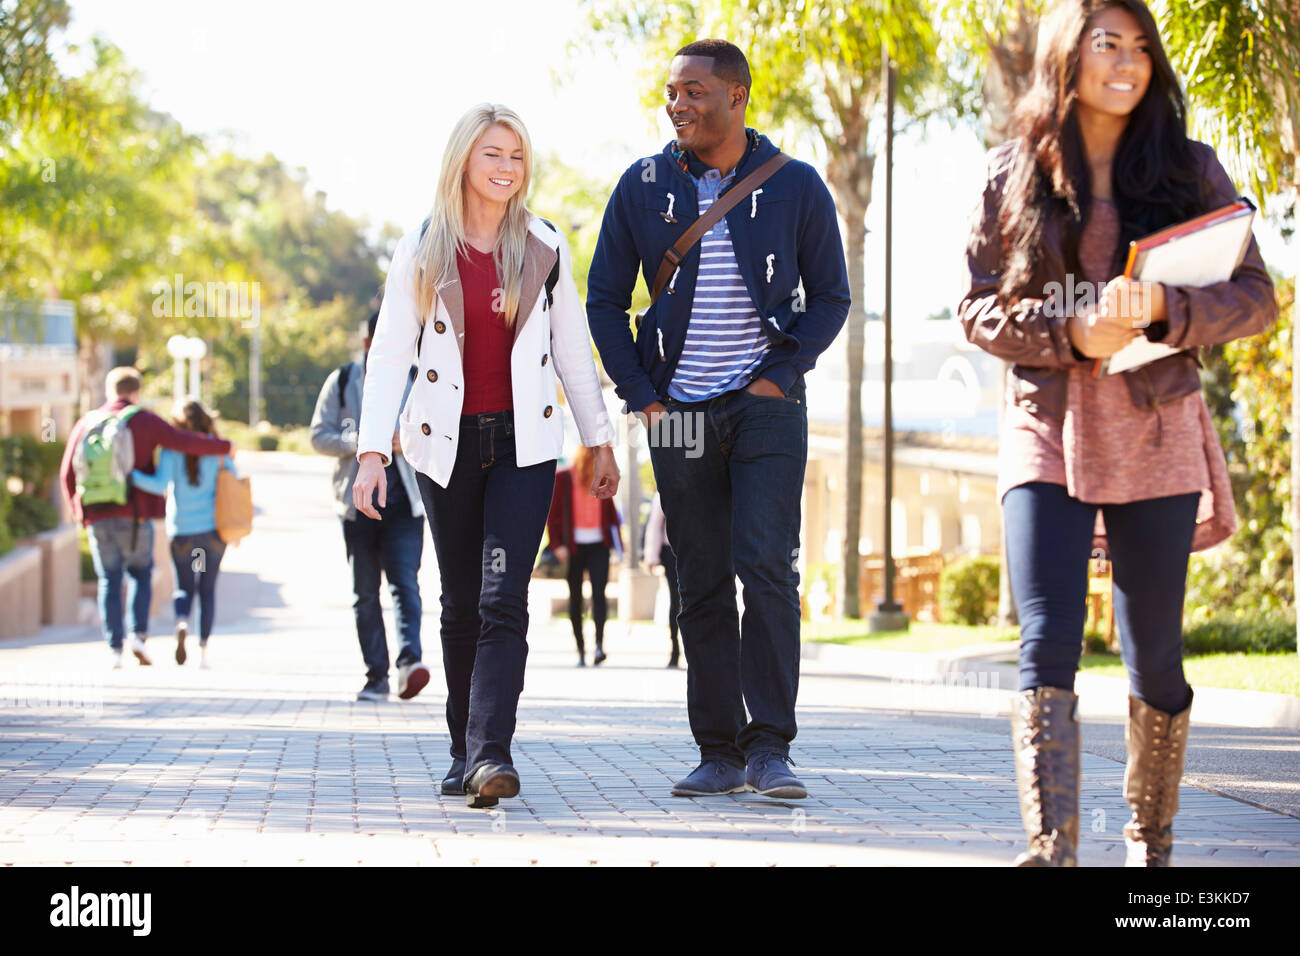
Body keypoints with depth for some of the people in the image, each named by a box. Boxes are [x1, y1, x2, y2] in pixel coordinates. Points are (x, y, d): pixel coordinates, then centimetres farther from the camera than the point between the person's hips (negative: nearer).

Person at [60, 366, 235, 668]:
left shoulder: (86, 424, 9)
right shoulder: (143, 421, 0)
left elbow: (67, 473, 8)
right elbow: (185, 442, -7)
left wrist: (79, 512, 19)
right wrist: (223, 447, 7)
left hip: (97, 517, 2)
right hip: (133, 516, -2)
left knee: (109, 581, 8)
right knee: (140, 574, 14)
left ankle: (114, 648, 1)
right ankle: (138, 634, -4)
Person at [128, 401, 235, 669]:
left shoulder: (171, 449, -6)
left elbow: (160, 485, -18)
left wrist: (127, 474, -17)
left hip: (182, 530, -1)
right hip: (214, 527, 1)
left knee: (184, 588, 13)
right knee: (207, 588, 12)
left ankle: (182, 624, -20)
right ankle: (203, 652, 5)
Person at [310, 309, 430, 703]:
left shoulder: (416, 381, 10)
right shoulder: (341, 382, 8)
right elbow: (320, 435, 3)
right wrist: (358, 443, -15)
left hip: (404, 502, -1)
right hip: (357, 503, 1)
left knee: (405, 582, -17)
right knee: (365, 593, 2)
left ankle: (410, 659, -31)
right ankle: (376, 676, 5)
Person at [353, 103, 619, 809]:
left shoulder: (544, 248, 5)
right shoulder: (421, 252, 1)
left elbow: (573, 348, 11)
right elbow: (389, 352, -2)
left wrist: (600, 440, 11)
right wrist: (372, 451, -11)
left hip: (524, 440, 0)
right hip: (448, 444, 0)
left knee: (503, 599, -13)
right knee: (461, 604, 6)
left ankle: (489, 755, -20)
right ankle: (465, 752, 18)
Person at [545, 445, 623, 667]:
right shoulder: (563, 478, 0)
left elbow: (611, 512, 16)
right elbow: (553, 513, 0)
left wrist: (617, 543, 8)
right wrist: (556, 544, -10)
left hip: (598, 545, 1)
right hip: (573, 547, -1)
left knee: (599, 592, -15)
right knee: (575, 598, 3)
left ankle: (599, 645, -21)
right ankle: (580, 650, 9)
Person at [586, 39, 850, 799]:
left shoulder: (794, 187, 0)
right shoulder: (644, 187, 4)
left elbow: (831, 296, 5)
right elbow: (606, 298, 10)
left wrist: (782, 374, -6)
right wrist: (640, 392, 0)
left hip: (767, 404, -2)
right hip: (680, 414, 2)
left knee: (766, 566, -15)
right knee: (702, 585, 4)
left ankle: (770, 745, -10)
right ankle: (720, 751, 10)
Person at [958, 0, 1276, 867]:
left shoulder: (1188, 167, 5)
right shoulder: (1015, 174, 5)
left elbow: (1257, 297, 1)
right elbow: (979, 309, 4)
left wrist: (1161, 308, -18)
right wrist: (1070, 331, -14)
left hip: (1156, 437, 1)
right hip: (1048, 436, -1)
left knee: (1155, 656, 6)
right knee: (1047, 647, -15)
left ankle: (1152, 840, 23)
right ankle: (1050, 850, -22)